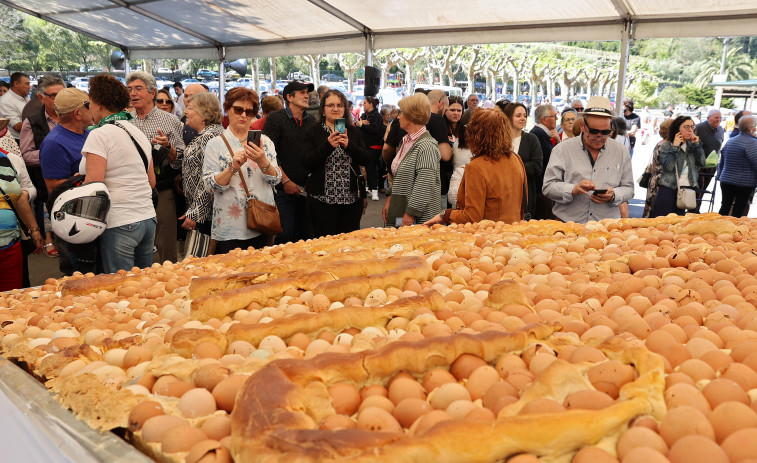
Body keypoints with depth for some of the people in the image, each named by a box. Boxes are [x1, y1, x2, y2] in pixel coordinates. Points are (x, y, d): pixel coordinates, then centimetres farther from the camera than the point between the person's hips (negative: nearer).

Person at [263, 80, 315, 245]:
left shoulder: (312, 121, 12)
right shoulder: (276, 118, -3)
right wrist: (285, 181, -11)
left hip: (307, 188, 5)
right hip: (284, 189, -4)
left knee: (305, 235, 9)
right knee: (285, 235, -3)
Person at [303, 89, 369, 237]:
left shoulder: (354, 131, 11)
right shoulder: (313, 132, 3)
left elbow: (366, 159, 3)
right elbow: (307, 163, -7)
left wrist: (349, 145, -13)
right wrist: (328, 145, -19)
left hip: (352, 199, 3)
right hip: (323, 199, -3)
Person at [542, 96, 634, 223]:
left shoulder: (620, 152, 13)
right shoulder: (562, 149, 5)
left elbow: (628, 189, 16)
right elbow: (548, 187, -1)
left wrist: (613, 196, -6)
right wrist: (573, 190, -18)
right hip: (568, 224, -2)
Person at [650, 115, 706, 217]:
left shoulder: (691, 145, 12)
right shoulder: (666, 146, -3)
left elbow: (701, 163, 5)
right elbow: (668, 166, -16)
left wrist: (697, 144, 0)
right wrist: (675, 147, -14)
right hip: (668, 190, -5)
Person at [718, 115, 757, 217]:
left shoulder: (729, 141, 11)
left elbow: (722, 163, 18)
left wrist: (720, 177, 26)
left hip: (726, 181, 6)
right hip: (745, 184, -6)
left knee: (724, 209, 11)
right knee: (738, 211, 1)